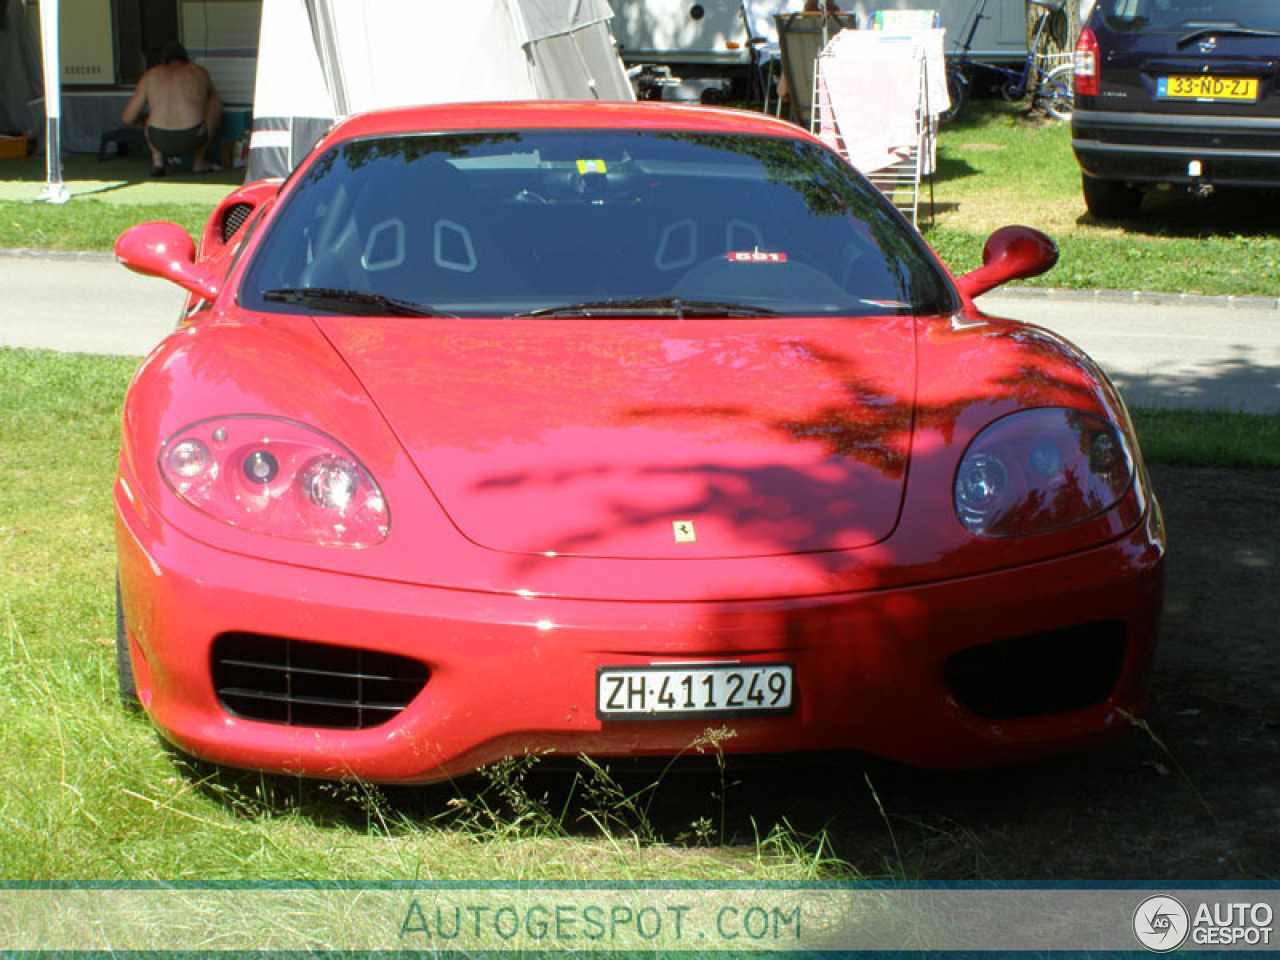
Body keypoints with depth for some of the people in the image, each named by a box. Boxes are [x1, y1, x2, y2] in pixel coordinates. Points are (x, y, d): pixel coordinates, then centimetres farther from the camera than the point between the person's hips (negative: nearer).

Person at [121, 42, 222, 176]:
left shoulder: (150, 75, 18)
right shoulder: (200, 72, 18)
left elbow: (127, 118, 21)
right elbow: (212, 94, 43)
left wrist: (143, 117, 43)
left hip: (159, 141, 2)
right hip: (193, 138, -1)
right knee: (216, 100, 27)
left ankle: (157, 159, 12)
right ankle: (200, 161, 26)